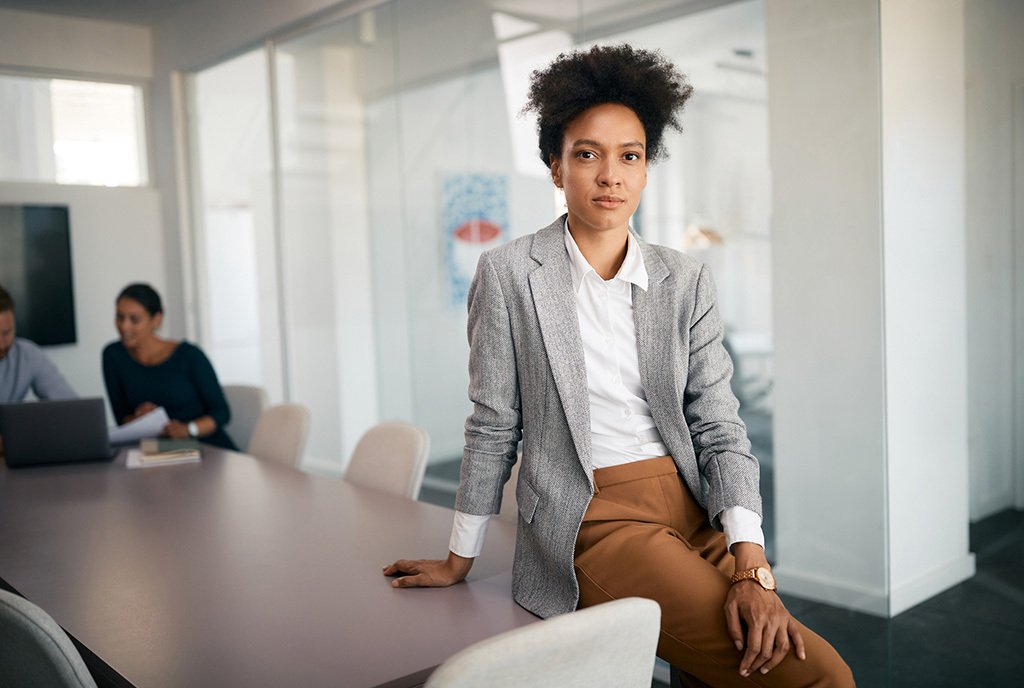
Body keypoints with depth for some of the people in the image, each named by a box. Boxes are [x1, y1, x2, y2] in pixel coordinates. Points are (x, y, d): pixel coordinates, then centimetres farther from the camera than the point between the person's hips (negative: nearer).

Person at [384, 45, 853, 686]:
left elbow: (720, 428, 1)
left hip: (695, 508, 5)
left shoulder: (687, 282, 5)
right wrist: (459, 560, 8)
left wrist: (752, 568, -11)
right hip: (592, 520, -4)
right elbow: (494, 428, 2)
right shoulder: (508, 273, -3)